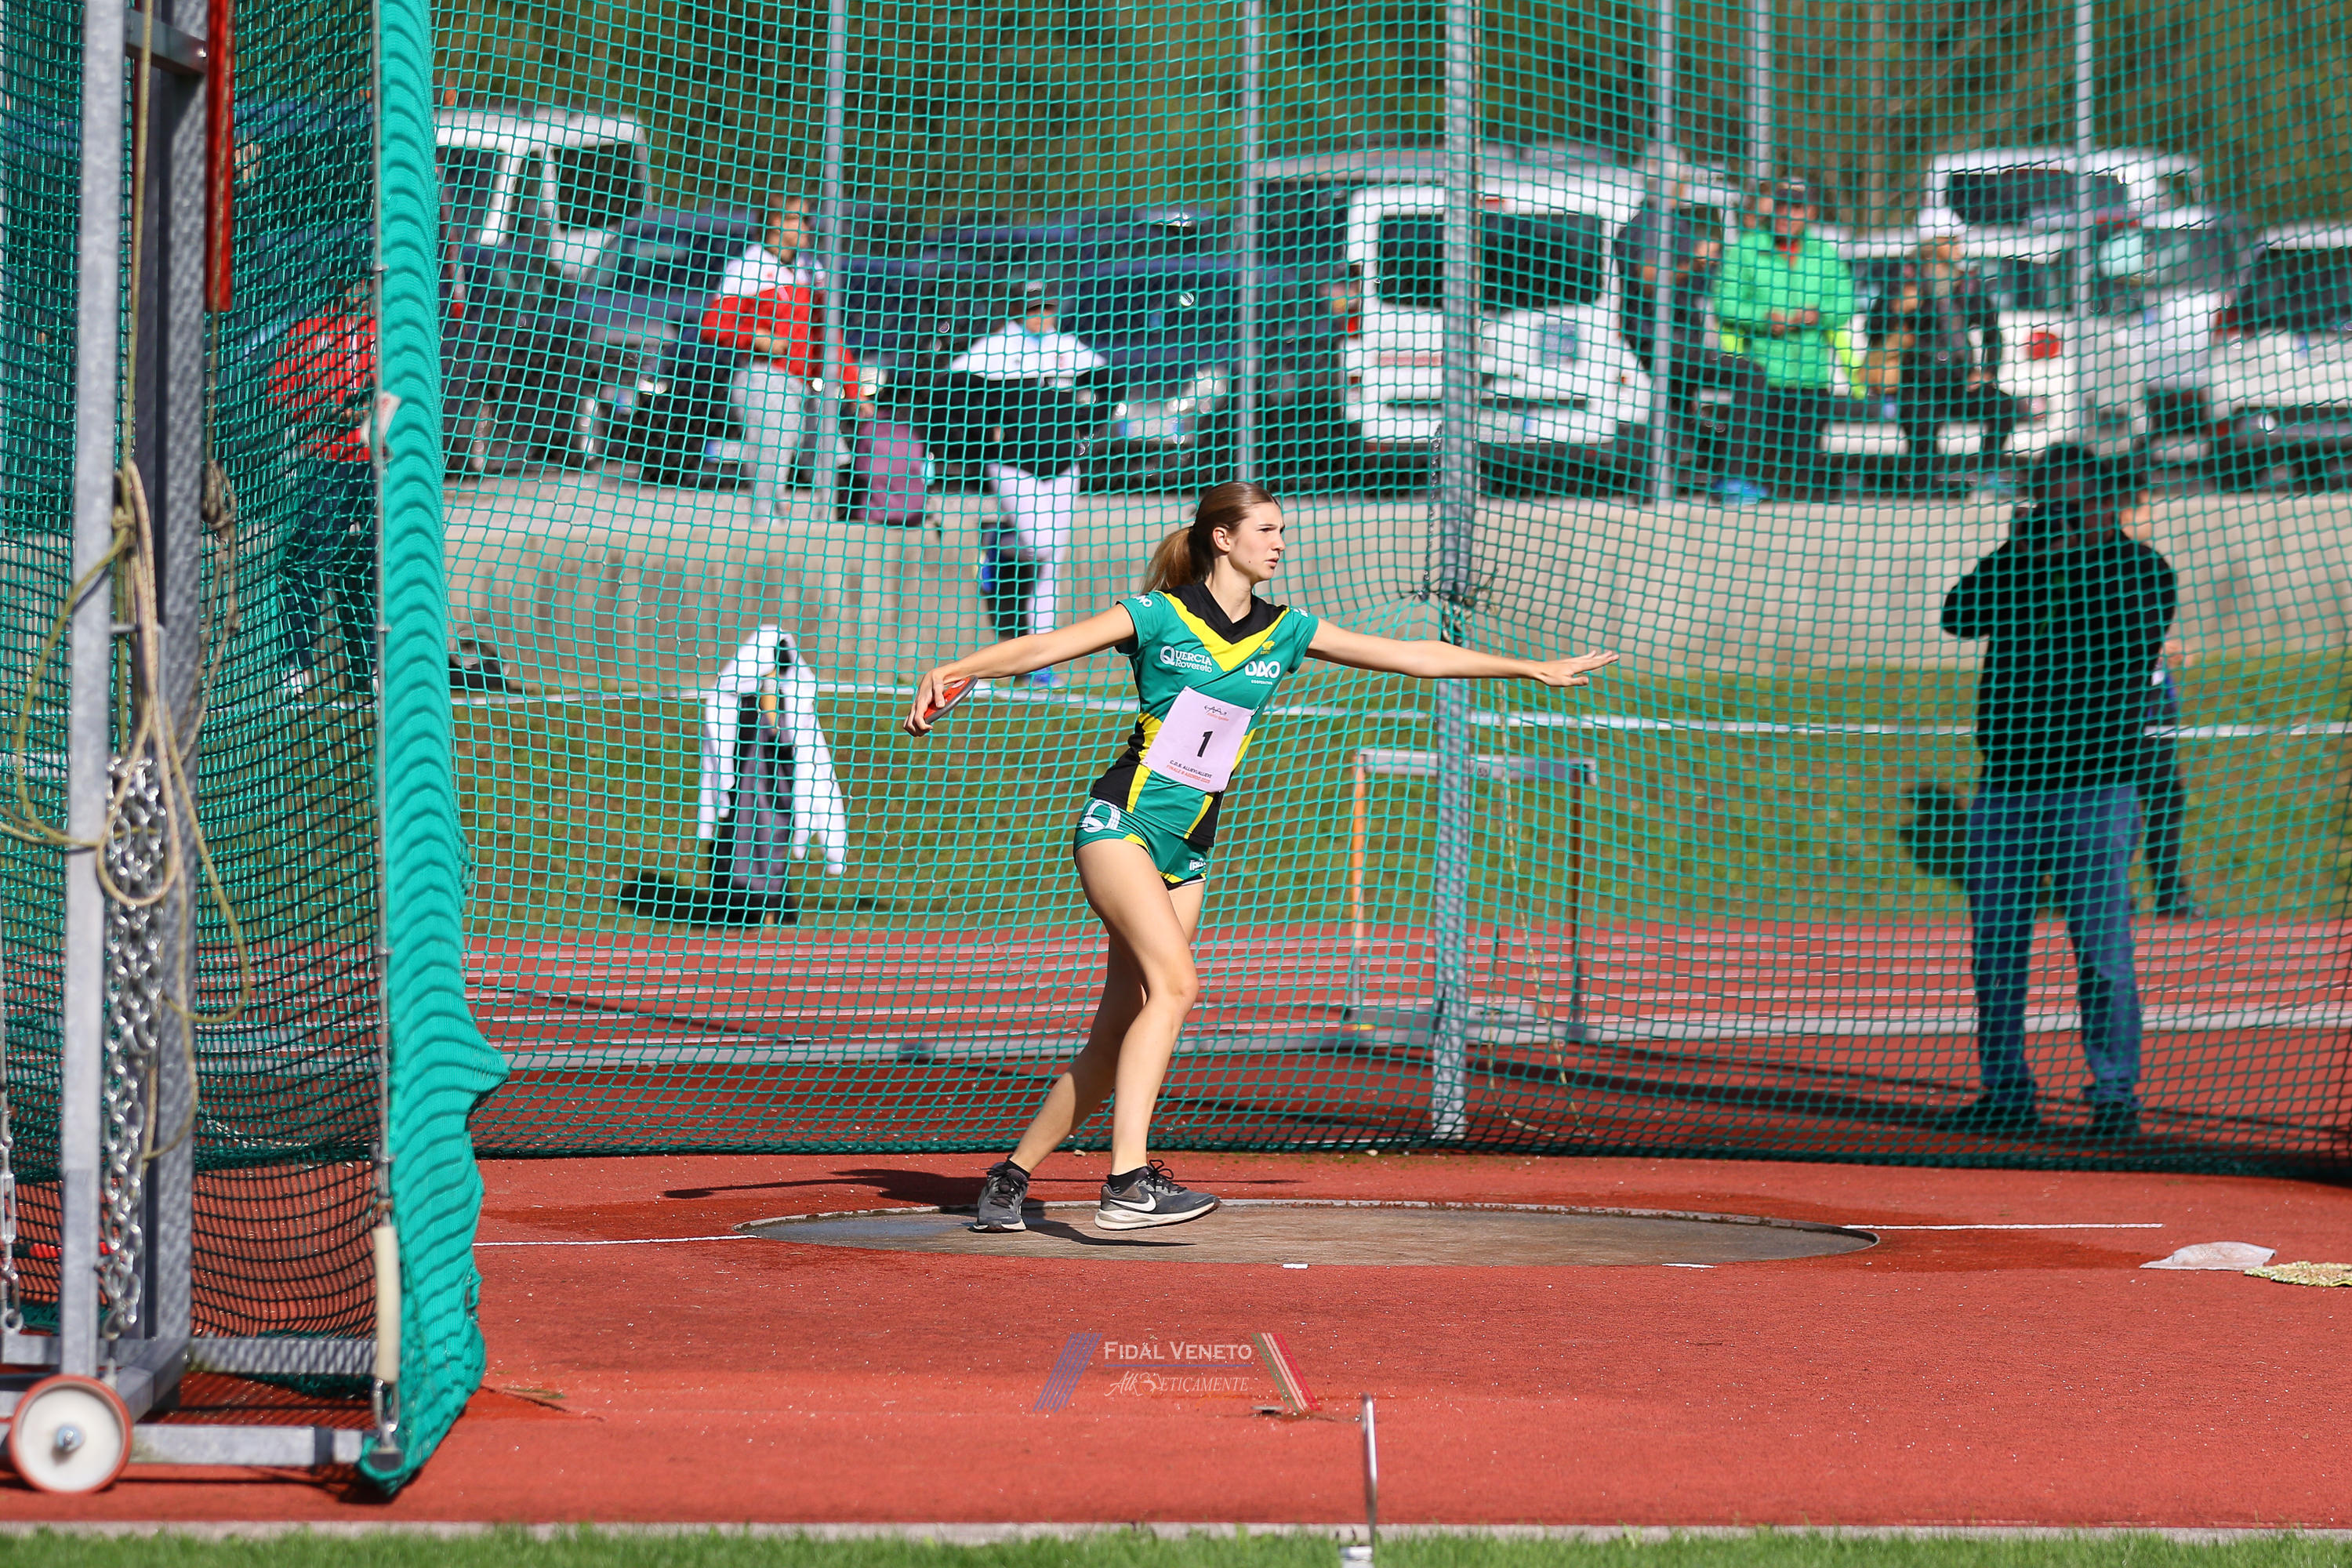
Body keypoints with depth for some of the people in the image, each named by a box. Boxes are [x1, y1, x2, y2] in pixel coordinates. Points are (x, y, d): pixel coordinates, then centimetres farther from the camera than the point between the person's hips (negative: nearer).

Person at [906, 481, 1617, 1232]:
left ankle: (1012, 1173, 14)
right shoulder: (1158, 617, -5)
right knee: (1175, 982, -24)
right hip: (1119, 823, -6)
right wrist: (951, 673, -25)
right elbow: (1044, 647, -9)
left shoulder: (1285, 633, 9)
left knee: (1120, 1034, 2)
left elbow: (1407, 655, 13)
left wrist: (1533, 669, 15)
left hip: (1186, 851, 6)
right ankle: (1128, 1181, -31)